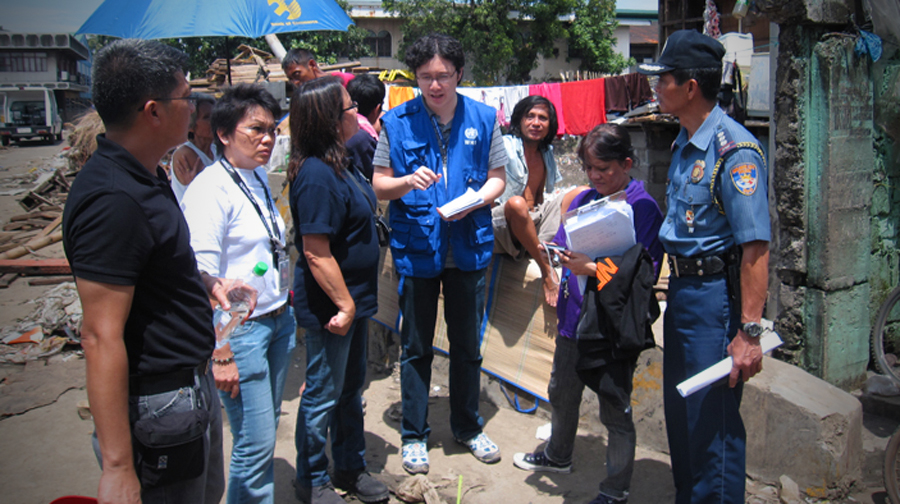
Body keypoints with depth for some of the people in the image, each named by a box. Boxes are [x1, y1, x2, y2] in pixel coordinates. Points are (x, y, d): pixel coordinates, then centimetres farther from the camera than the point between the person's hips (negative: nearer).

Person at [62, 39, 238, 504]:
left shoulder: (144, 177, 7)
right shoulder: (113, 200, -26)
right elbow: (100, 337, -30)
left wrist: (204, 282, 10)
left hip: (191, 385, 10)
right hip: (159, 405, -10)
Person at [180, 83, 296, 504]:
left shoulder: (259, 178, 10)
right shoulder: (211, 189, -16)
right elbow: (203, 280, -19)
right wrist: (221, 355, -20)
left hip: (279, 320, 8)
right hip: (240, 329, -8)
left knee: (264, 435, 16)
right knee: (255, 444, -2)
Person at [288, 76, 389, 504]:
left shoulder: (337, 164, 7)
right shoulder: (316, 176, -24)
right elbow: (316, 254, -26)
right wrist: (344, 305, -21)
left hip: (353, 296, 10)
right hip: (329, 306, -10)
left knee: (351, 386, 21)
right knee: (324, 394, 7)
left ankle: (350, 468, 38)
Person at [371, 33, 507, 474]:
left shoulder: (483, 118, 0)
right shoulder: (396, 122, -3)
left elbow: (497, 177, 5)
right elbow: (378, 185, 0)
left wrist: (475, 200, -15)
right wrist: (407, 181, -21)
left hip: (469, 247, 2)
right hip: (416, 249, -1)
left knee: (467, 344, 14)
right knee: (416, 346, 10)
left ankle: (467, 428, 33)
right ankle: (414, 434, 26)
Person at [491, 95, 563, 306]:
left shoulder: (547, 154, 12)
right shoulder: (506, 146, -7)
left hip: (534, 224, 7)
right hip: (502, 225, -6)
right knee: (516, 203, -40)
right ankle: (546, 270, -27)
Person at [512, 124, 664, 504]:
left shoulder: (643, 208, -13)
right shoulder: (581, 199, 5)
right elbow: (564, 245, 15)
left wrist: (590, 268, -26)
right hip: (574, 315, 7)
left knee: (615, 408, 5)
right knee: (562, 393, 23)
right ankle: (558, 456, 48)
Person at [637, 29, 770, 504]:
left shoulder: (734, 151, -19)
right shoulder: (684, 144, 11)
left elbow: (755, 247, -22)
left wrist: (749, 332, -24)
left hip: (714, 295, -9)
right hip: (681, 287, 9)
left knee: (713, 420, 0)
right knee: (679, 412, 19)